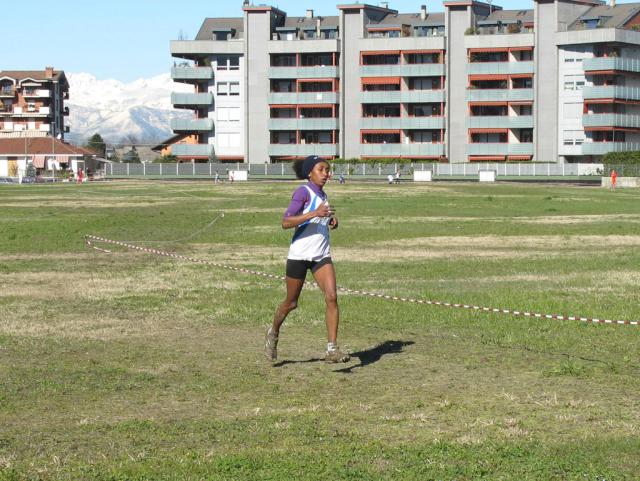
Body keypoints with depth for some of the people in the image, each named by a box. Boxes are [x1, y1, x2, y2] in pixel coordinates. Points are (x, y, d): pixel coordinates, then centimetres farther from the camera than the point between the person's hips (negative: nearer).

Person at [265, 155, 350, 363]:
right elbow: (286, 222, -21)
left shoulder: (322, 195, 12)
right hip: (299, 254, -6)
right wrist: (314, 213, -29)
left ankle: (332, 349, -13)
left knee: (332, 297, -13)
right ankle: (273, 333, 37)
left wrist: (332, 221, 5)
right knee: (291, 303, 8)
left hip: (321, 256, 6)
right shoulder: (303, 192, -11)